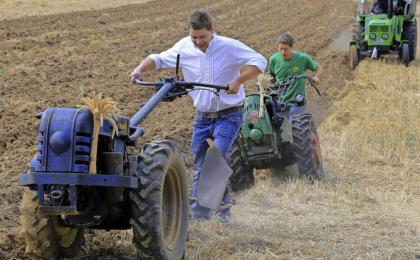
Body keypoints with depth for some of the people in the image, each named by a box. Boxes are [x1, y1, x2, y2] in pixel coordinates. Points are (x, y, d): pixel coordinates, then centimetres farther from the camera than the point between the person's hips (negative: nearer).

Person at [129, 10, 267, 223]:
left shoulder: (229, 47, -15)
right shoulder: (184, 48, -3)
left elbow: (259, 62, -19)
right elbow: (158, 59, 9)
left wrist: (238, 80, -33)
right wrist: (140, 69, -11)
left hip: (228, 115, -5)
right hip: (202, 116, 5)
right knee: (199, 168, 8)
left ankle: (223, 210, -11)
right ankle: (198, 214, 16)